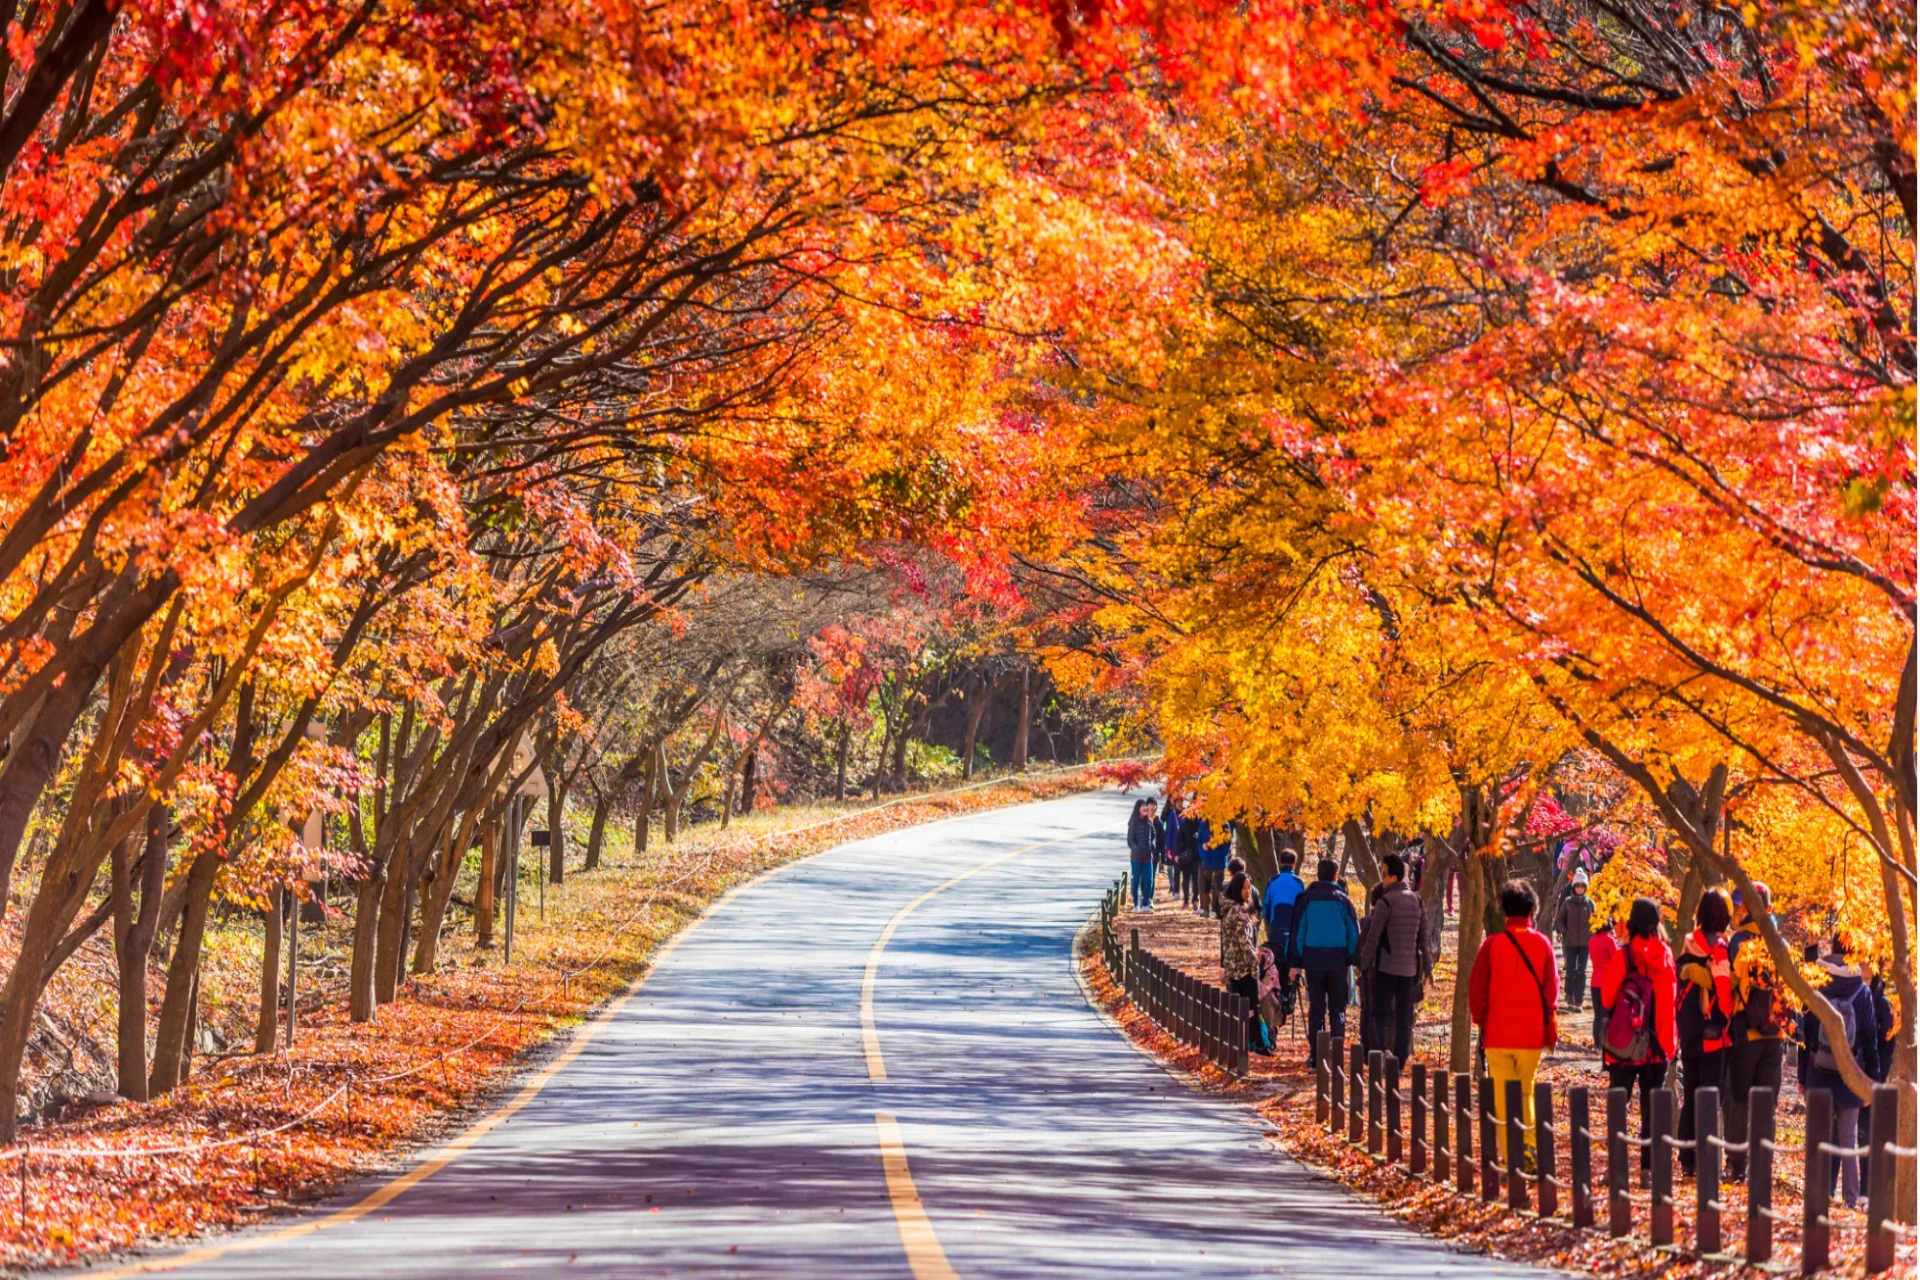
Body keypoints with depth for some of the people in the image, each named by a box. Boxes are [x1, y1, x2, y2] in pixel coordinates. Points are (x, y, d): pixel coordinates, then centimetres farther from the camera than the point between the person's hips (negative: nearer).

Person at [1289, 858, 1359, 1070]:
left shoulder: (1306, 899, -2)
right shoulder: (1342, 900, -2)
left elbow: (1297, 931, 0)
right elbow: (1354, 932, 2)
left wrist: (1297, 961, 5)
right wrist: (1351, 958, 11)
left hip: (1313, 959, 0)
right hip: (1337, 961, 0)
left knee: (1316, 1009, 7)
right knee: (1337, 1009, 7)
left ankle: (1315, 1055, 4)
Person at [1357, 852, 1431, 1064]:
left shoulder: (1385, 903, -11)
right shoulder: (1417, 901, 8)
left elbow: (1372, 938, -11)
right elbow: (1423, 937, 12)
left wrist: (1363, 964, -3)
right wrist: (1427, 966, 17)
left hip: (1386, 967, -5)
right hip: (1409, 967, 5)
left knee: (1379, 1015, 1)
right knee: (1404, 1018, 8)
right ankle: (1400, 1060, 6)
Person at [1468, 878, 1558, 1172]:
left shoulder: (1493, 944, -6)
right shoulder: (1542, 943, -2)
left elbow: (1476, 988, -4)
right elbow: (1551, 988, 2)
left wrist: (1481, 1020, 10)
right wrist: (1548, 1022, 15)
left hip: (1498, 1033, -2)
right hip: (1532, 1034, 2)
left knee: (1503, 1096, 3)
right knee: (1526, 1092, 16)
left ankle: (1511, 1156, -3)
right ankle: (1529, 1148, 4)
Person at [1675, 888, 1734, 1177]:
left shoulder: (1689, 945, 6)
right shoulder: (1719, 947, -13)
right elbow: (1724, 987, -16)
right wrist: (1728, 1016, 0)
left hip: (1689, 1031, 6)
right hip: (1712, 1033, -6)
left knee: (1690, 1097, 13)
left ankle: (1687, 1160, 16)